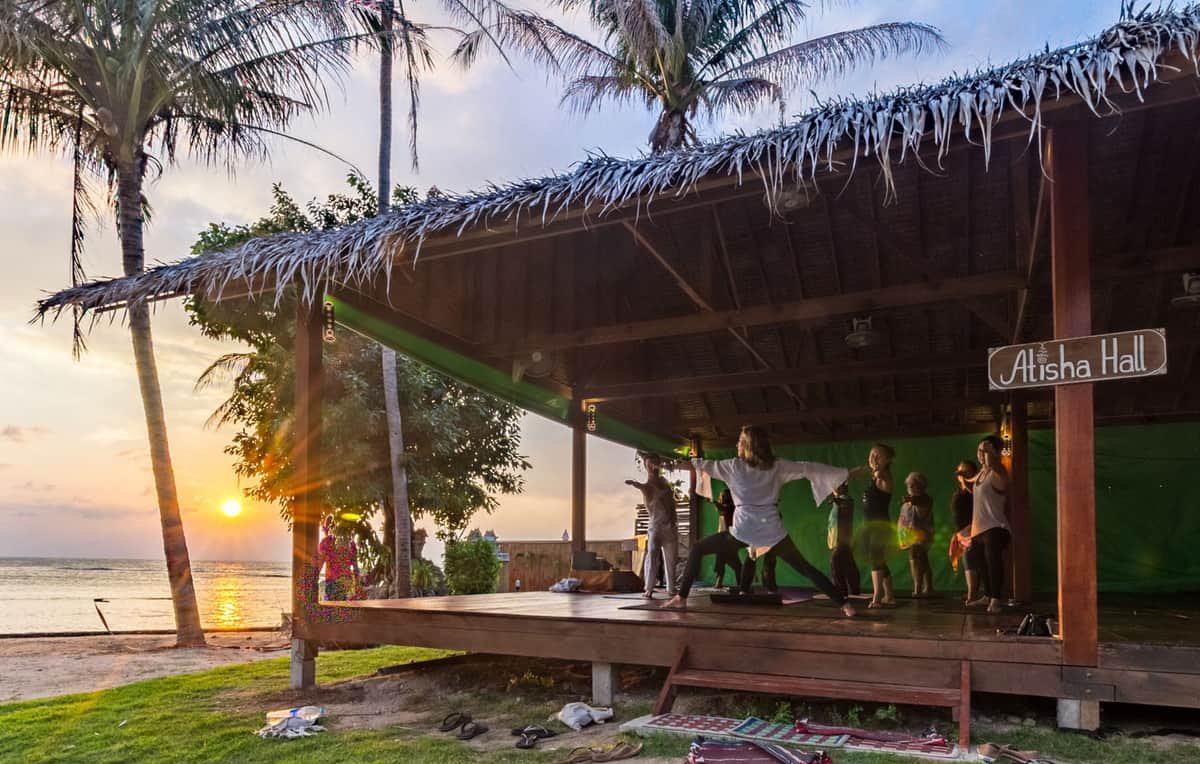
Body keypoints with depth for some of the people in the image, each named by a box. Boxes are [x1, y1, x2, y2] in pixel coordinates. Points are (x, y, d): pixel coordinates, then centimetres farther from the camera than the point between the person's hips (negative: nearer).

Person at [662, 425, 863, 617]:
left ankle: (681, 597, 4)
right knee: (805, 567, 15)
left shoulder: (735, 466, 2)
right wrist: (846, 473, 23)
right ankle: (843, 604, 4)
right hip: (773, 531, 2)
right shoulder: (777, 466, 8)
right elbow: (808, 468, 14)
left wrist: (689, 464, 30)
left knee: (697, 549, 13)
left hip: (743, 531, -2)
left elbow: (708, 465, 13)